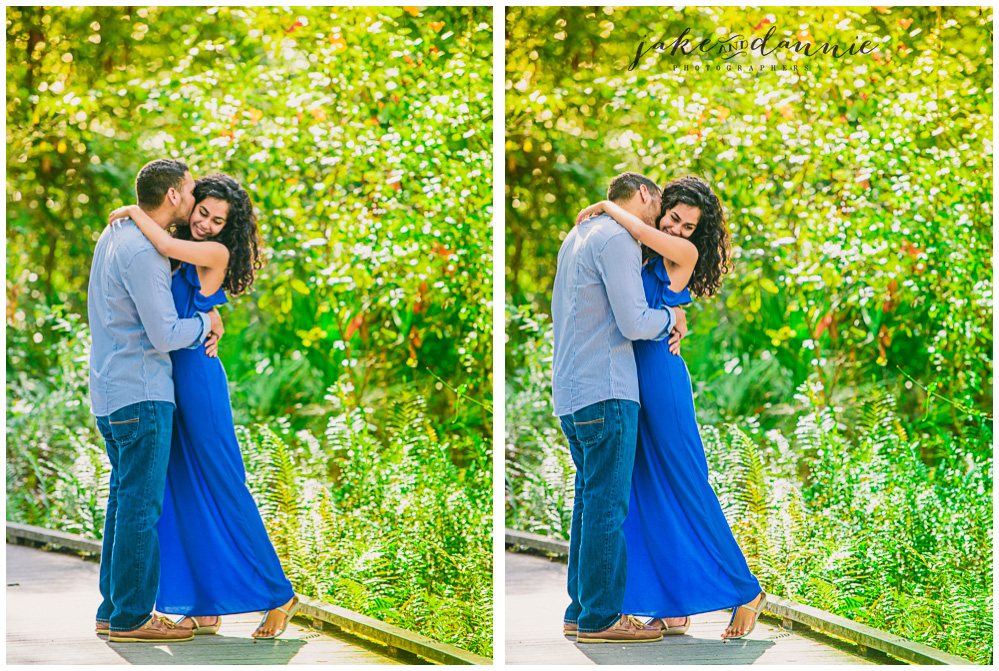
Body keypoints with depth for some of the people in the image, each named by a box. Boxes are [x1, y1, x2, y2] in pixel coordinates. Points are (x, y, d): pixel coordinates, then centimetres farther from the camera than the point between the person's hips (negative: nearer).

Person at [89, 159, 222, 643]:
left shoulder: (115, 233, 13)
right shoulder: (141, 252, -18)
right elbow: (164, 336, -21)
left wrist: (195, 330, 10)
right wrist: (205, 322, -1)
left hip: (112, 389, 10)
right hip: (140, 393, -10)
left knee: (126, 498, 14)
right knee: (141, 503, -6)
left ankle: (114, 609, 18)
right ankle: (131, 617, -3)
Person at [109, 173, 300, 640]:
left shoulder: (217, 254, -11)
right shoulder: (187, 260, 14)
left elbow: (167, 245, -24)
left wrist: (133, 212, -9)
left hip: (197, 378, -9)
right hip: (170, 379, 9)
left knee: (223, 488, -5)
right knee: (184, 495, 8)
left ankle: (277, 594, 4)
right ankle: (206, 608, 12)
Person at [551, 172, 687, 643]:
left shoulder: (578, 236, 20)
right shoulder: (617, 239, -11)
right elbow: (633, 324, -16)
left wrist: (665, 325, 11)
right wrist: (671, 317, 4)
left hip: (571, 390, 10)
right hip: (604, 390, -10)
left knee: (591, 500, 13)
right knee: (607, 503, -7)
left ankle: (581, 611, 14)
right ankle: (600, 617, -7)